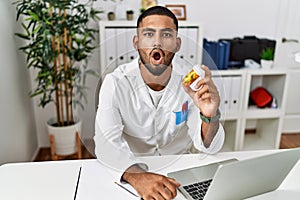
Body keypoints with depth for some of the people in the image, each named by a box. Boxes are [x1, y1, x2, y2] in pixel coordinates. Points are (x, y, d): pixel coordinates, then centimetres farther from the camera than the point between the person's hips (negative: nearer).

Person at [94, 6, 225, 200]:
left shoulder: (189, 84, -10)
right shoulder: (116, 83, -14)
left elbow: (209, 148, -12)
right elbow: (107, 142, -24)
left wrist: (210, 117, -33)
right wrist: (136, 176, -41)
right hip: (133, 169, -1)